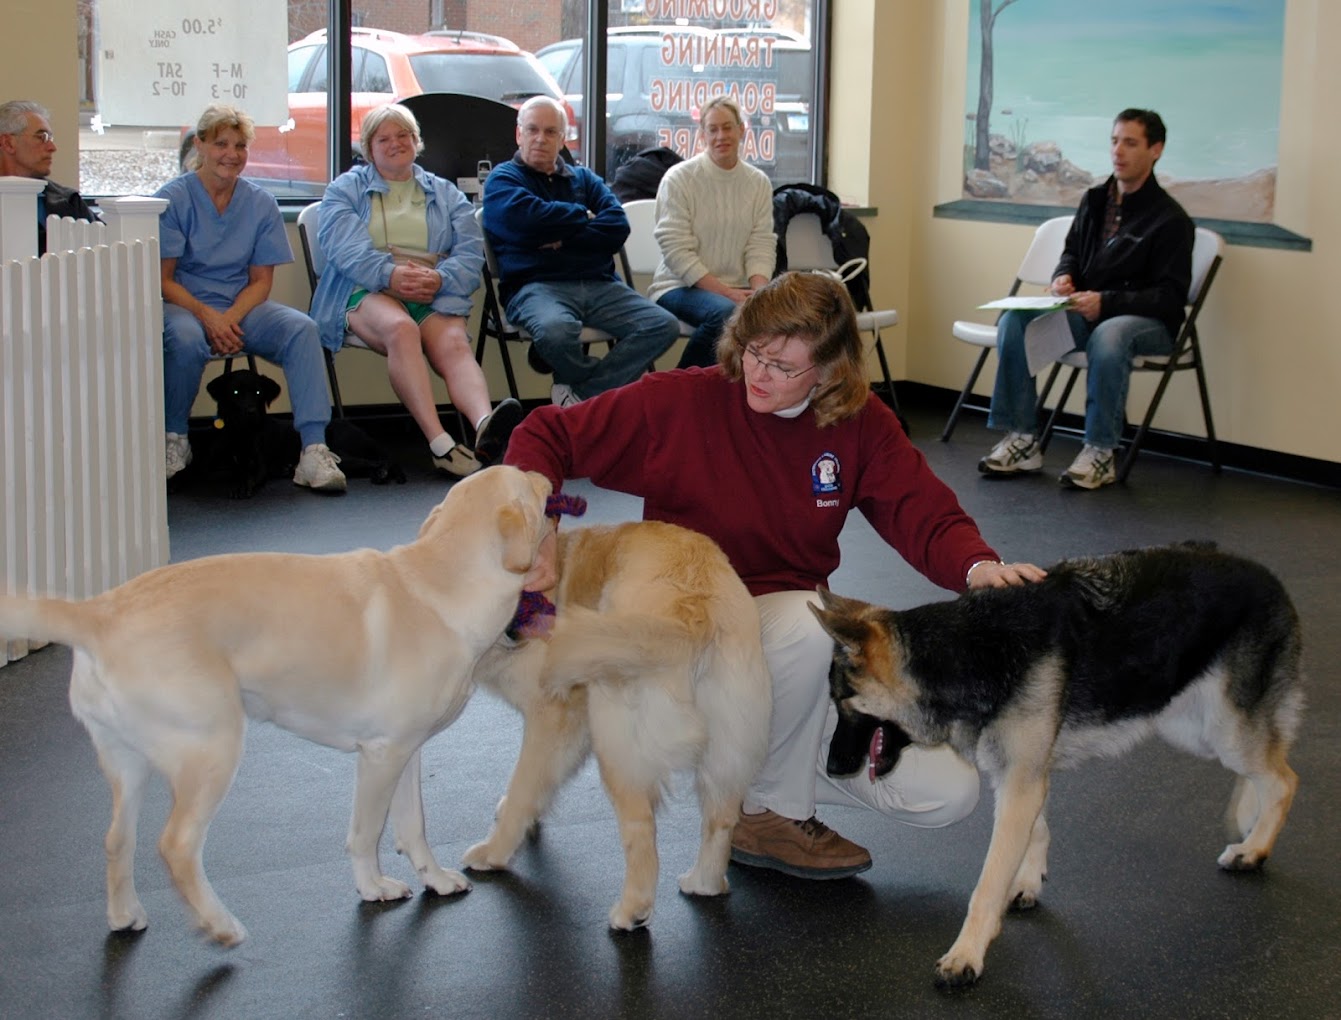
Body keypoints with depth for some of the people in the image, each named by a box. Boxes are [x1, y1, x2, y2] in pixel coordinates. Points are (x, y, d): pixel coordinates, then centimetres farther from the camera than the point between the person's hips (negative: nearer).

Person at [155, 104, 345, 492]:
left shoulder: (261, 203, 7)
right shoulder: (173, 199, -2)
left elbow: (261, 281, 6)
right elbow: (163, 279, -5)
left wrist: (231, 317, -15)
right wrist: (207, 316, -22)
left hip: (241, 306, 3)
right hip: (183, 304, -3)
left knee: (302, 328, -25)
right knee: (186, 338, -38)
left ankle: (314, 449, -33)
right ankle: (175, 439, -11)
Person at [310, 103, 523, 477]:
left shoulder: (445, 194, 24)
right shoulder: (345, 189, 18)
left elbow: (471, 253, 8)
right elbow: (342, 248, -1)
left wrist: (439, 279, -14)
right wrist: (390, 274, -19)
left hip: (435, 297, 2)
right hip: (369, 293, -2)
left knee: (454, 344, -31)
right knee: (400, 328, -37)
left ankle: (485, 425, -62)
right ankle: (439, 442, -54)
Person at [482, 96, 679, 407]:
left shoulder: (584, 179, 24)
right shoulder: (503, 180, 11)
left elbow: (617, 226, 7)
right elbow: (529, 219, -13)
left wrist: (564, 239, -7)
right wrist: (584, 217, 3)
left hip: (599, 285, 5)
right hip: (536, 285, -5)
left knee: (663, 325, -18)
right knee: (555, 330, -40)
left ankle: (581, 394, -17)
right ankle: (608, 381, -8)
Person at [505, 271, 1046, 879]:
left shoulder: (860, 425, -2)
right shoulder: (682, 402, -12)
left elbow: (928, 517, -10)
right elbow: (543, 437, -7)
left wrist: (979, 567, -33)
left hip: (807, 657, 4)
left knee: (949, 794, -7)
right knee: (813, 619, -38)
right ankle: (768, 814, -13)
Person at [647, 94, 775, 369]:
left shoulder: (759, 182, 9)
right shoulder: (679, 178, -5)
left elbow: (761, 246, 3)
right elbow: (676, 250, -11)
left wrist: (760, 291, -17)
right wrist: (724, 291, -19)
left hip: (738, 288, 4)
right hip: (681, 285, -4)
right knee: (726, 312, -36)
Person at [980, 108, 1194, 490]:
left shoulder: (1170, 219, -9)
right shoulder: (1095, 200, 10)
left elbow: (1170, 298, -14)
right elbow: (1072, 252, 24)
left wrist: (1106, 302, -26)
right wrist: (1063, 276, -2)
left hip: (1148, 322, -6)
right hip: (1087, 312, 6)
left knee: (1107, 334, -41)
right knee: (1015, 320, -19)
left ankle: (1100, 452, -28)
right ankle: (1022, 440, -16)